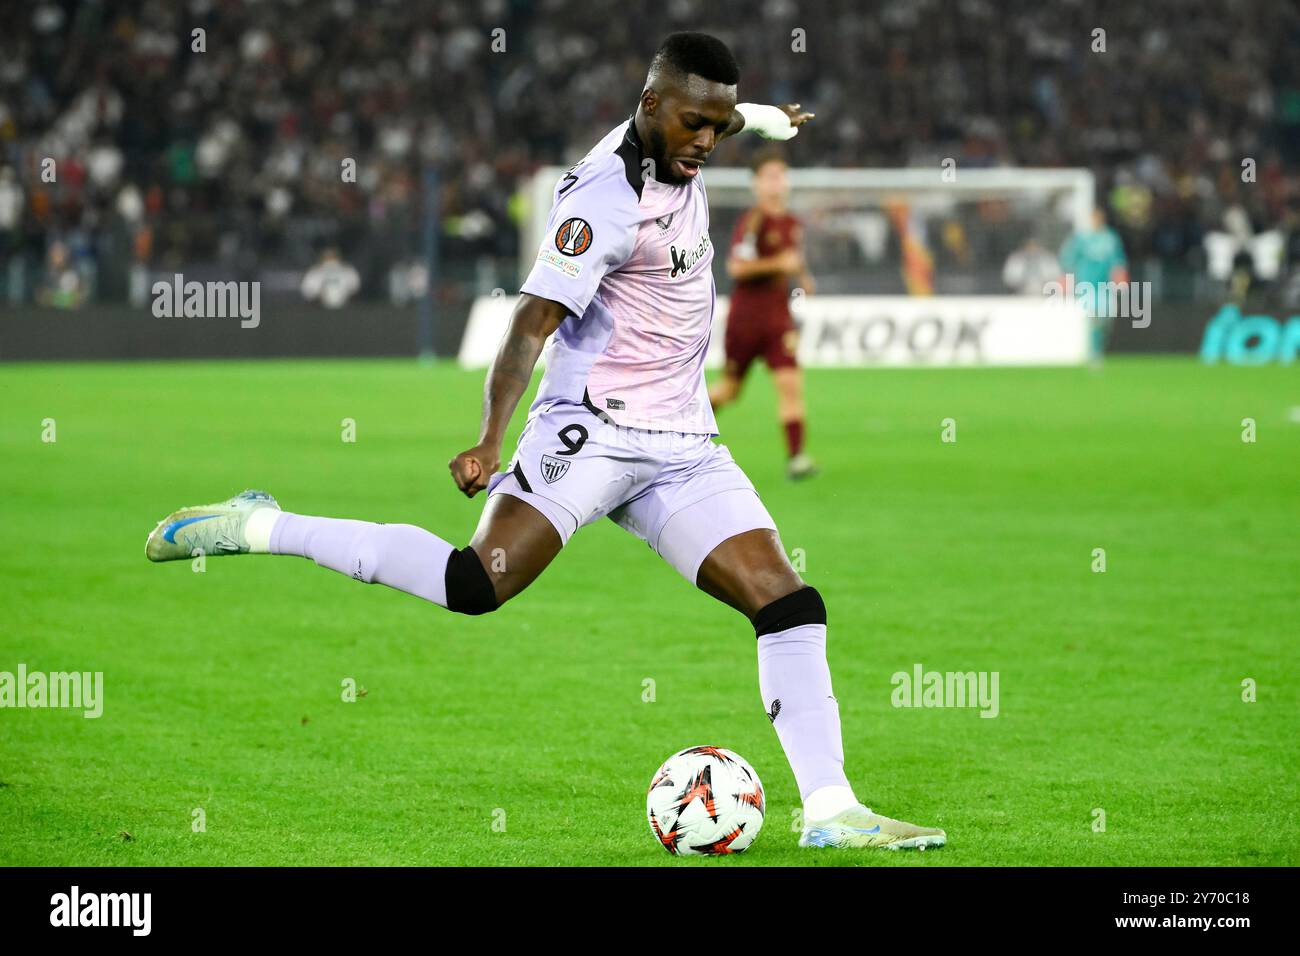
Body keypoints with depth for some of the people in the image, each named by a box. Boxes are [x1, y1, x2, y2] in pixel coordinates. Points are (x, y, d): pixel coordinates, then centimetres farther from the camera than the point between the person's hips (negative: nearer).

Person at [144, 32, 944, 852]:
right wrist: (490, 441, -35)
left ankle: (831, 811, -3)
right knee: (479, 583, -24)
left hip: (683, 446, 8)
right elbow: (533, 323, -24)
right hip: (592, 429, -8)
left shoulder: (677, 146, 9)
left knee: (788, 604, -6)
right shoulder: (606, 198, -17)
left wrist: (760, 117, 56)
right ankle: (260, 529, -11)